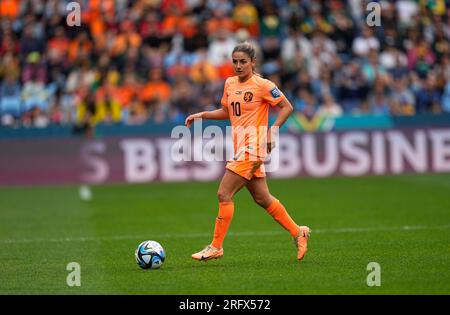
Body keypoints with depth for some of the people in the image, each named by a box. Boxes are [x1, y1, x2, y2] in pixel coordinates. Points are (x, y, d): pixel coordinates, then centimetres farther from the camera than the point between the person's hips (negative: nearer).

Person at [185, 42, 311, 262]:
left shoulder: (262, 85, -10)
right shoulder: (230, 83, 11)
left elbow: (287, 107, -5)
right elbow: (227, 112, 24)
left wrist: (273, 130, -16)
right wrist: (202, 115, 11)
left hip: (252, 147, -8)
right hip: (240, 147, 8)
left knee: (224, 194, -11)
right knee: (262, 198, 13)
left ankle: (216, 247, -4)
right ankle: (298, 233, 26)